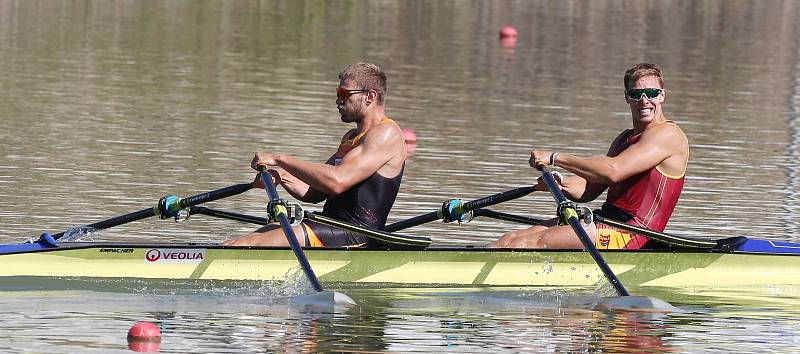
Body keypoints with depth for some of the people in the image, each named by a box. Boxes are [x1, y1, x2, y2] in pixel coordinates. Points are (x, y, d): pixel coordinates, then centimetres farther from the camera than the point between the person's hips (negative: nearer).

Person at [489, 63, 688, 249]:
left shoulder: (667, 134, -7)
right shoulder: (625, 138, 23)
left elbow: (613, 171, -21)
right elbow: (589, 191, 17)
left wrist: (555, 158, -16)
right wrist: (561, 185, -6)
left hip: (629, 235, -9)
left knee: (538, 241, -23)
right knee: (511, 240, -4)